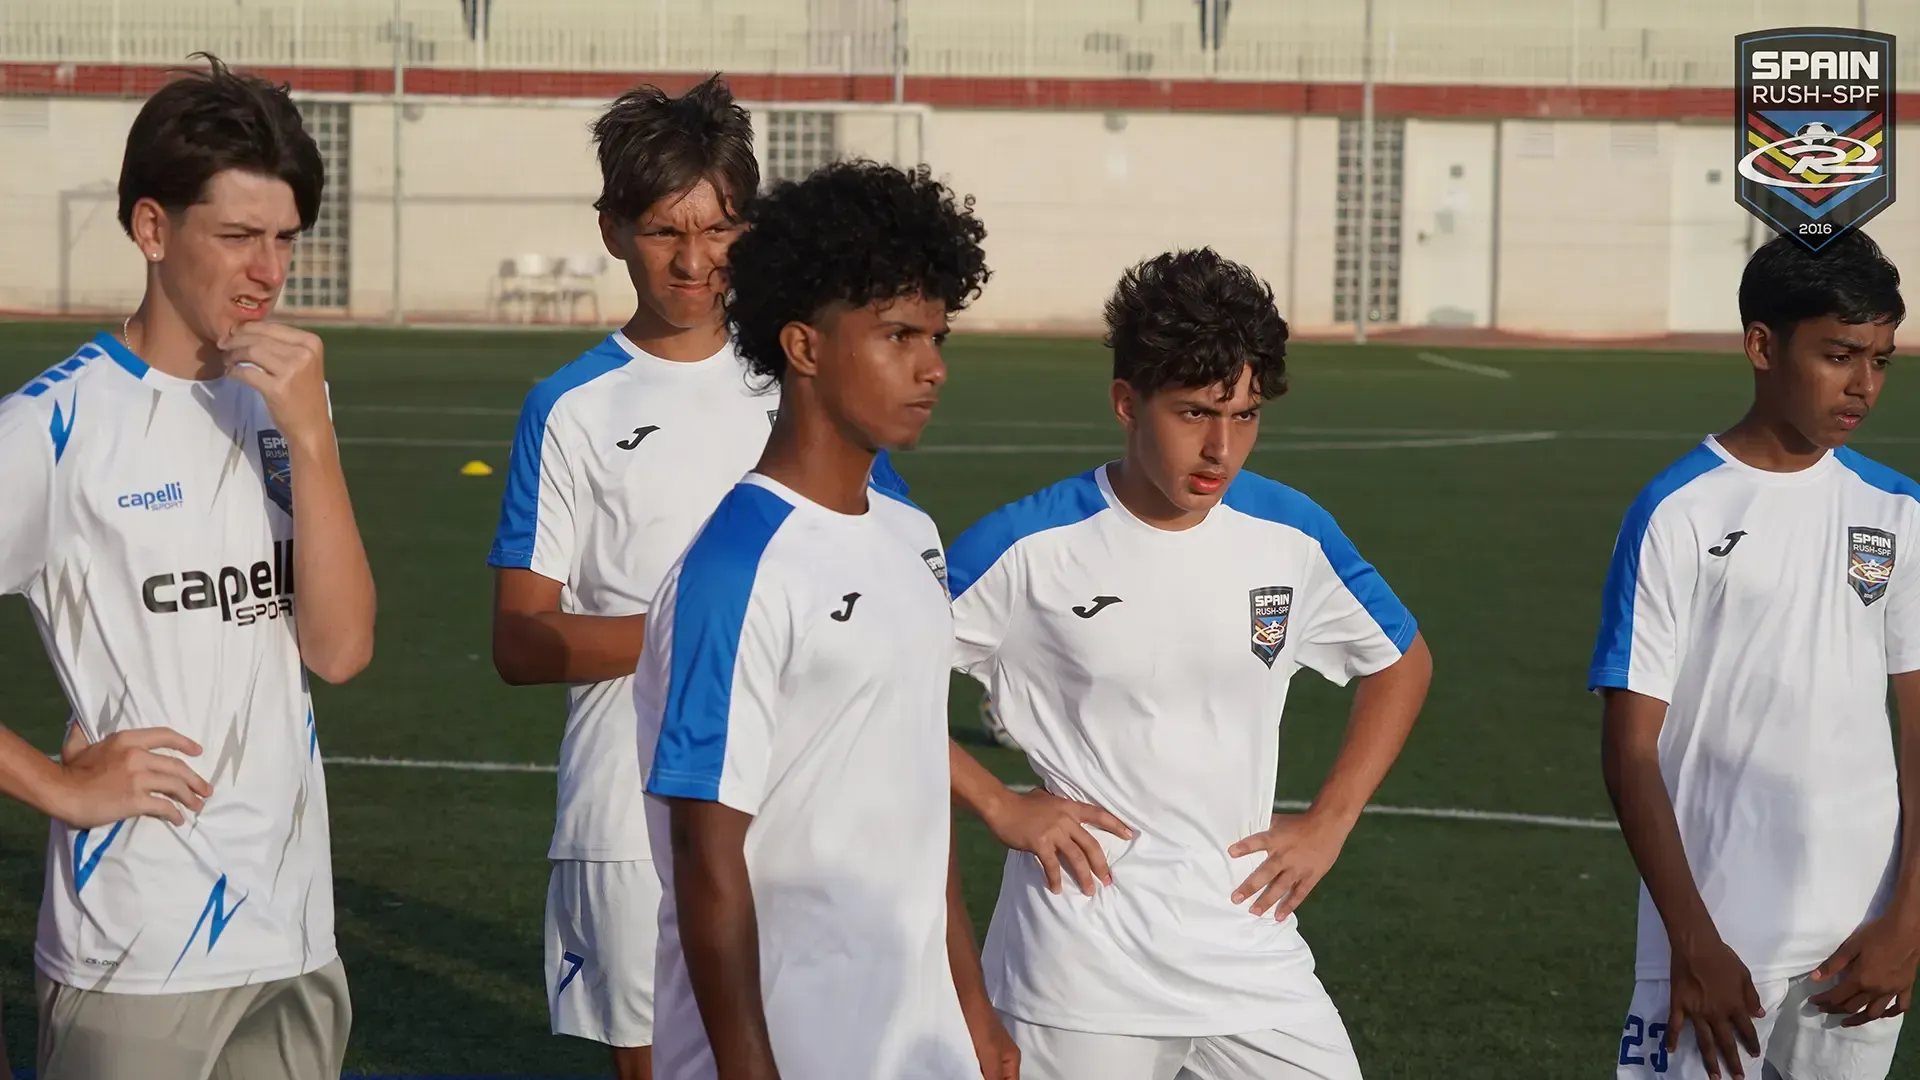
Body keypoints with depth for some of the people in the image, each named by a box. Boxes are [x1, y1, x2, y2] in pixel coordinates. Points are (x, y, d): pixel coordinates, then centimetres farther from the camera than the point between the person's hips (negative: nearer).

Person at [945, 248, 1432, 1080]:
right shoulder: (1029, 547, -12)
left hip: (1252, 956, 4)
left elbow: (1401, 662, 17)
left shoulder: (1292, 535, 0)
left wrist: (1331, 821, 7)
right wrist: (998, 806, -9)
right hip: (1082, 978, -3)